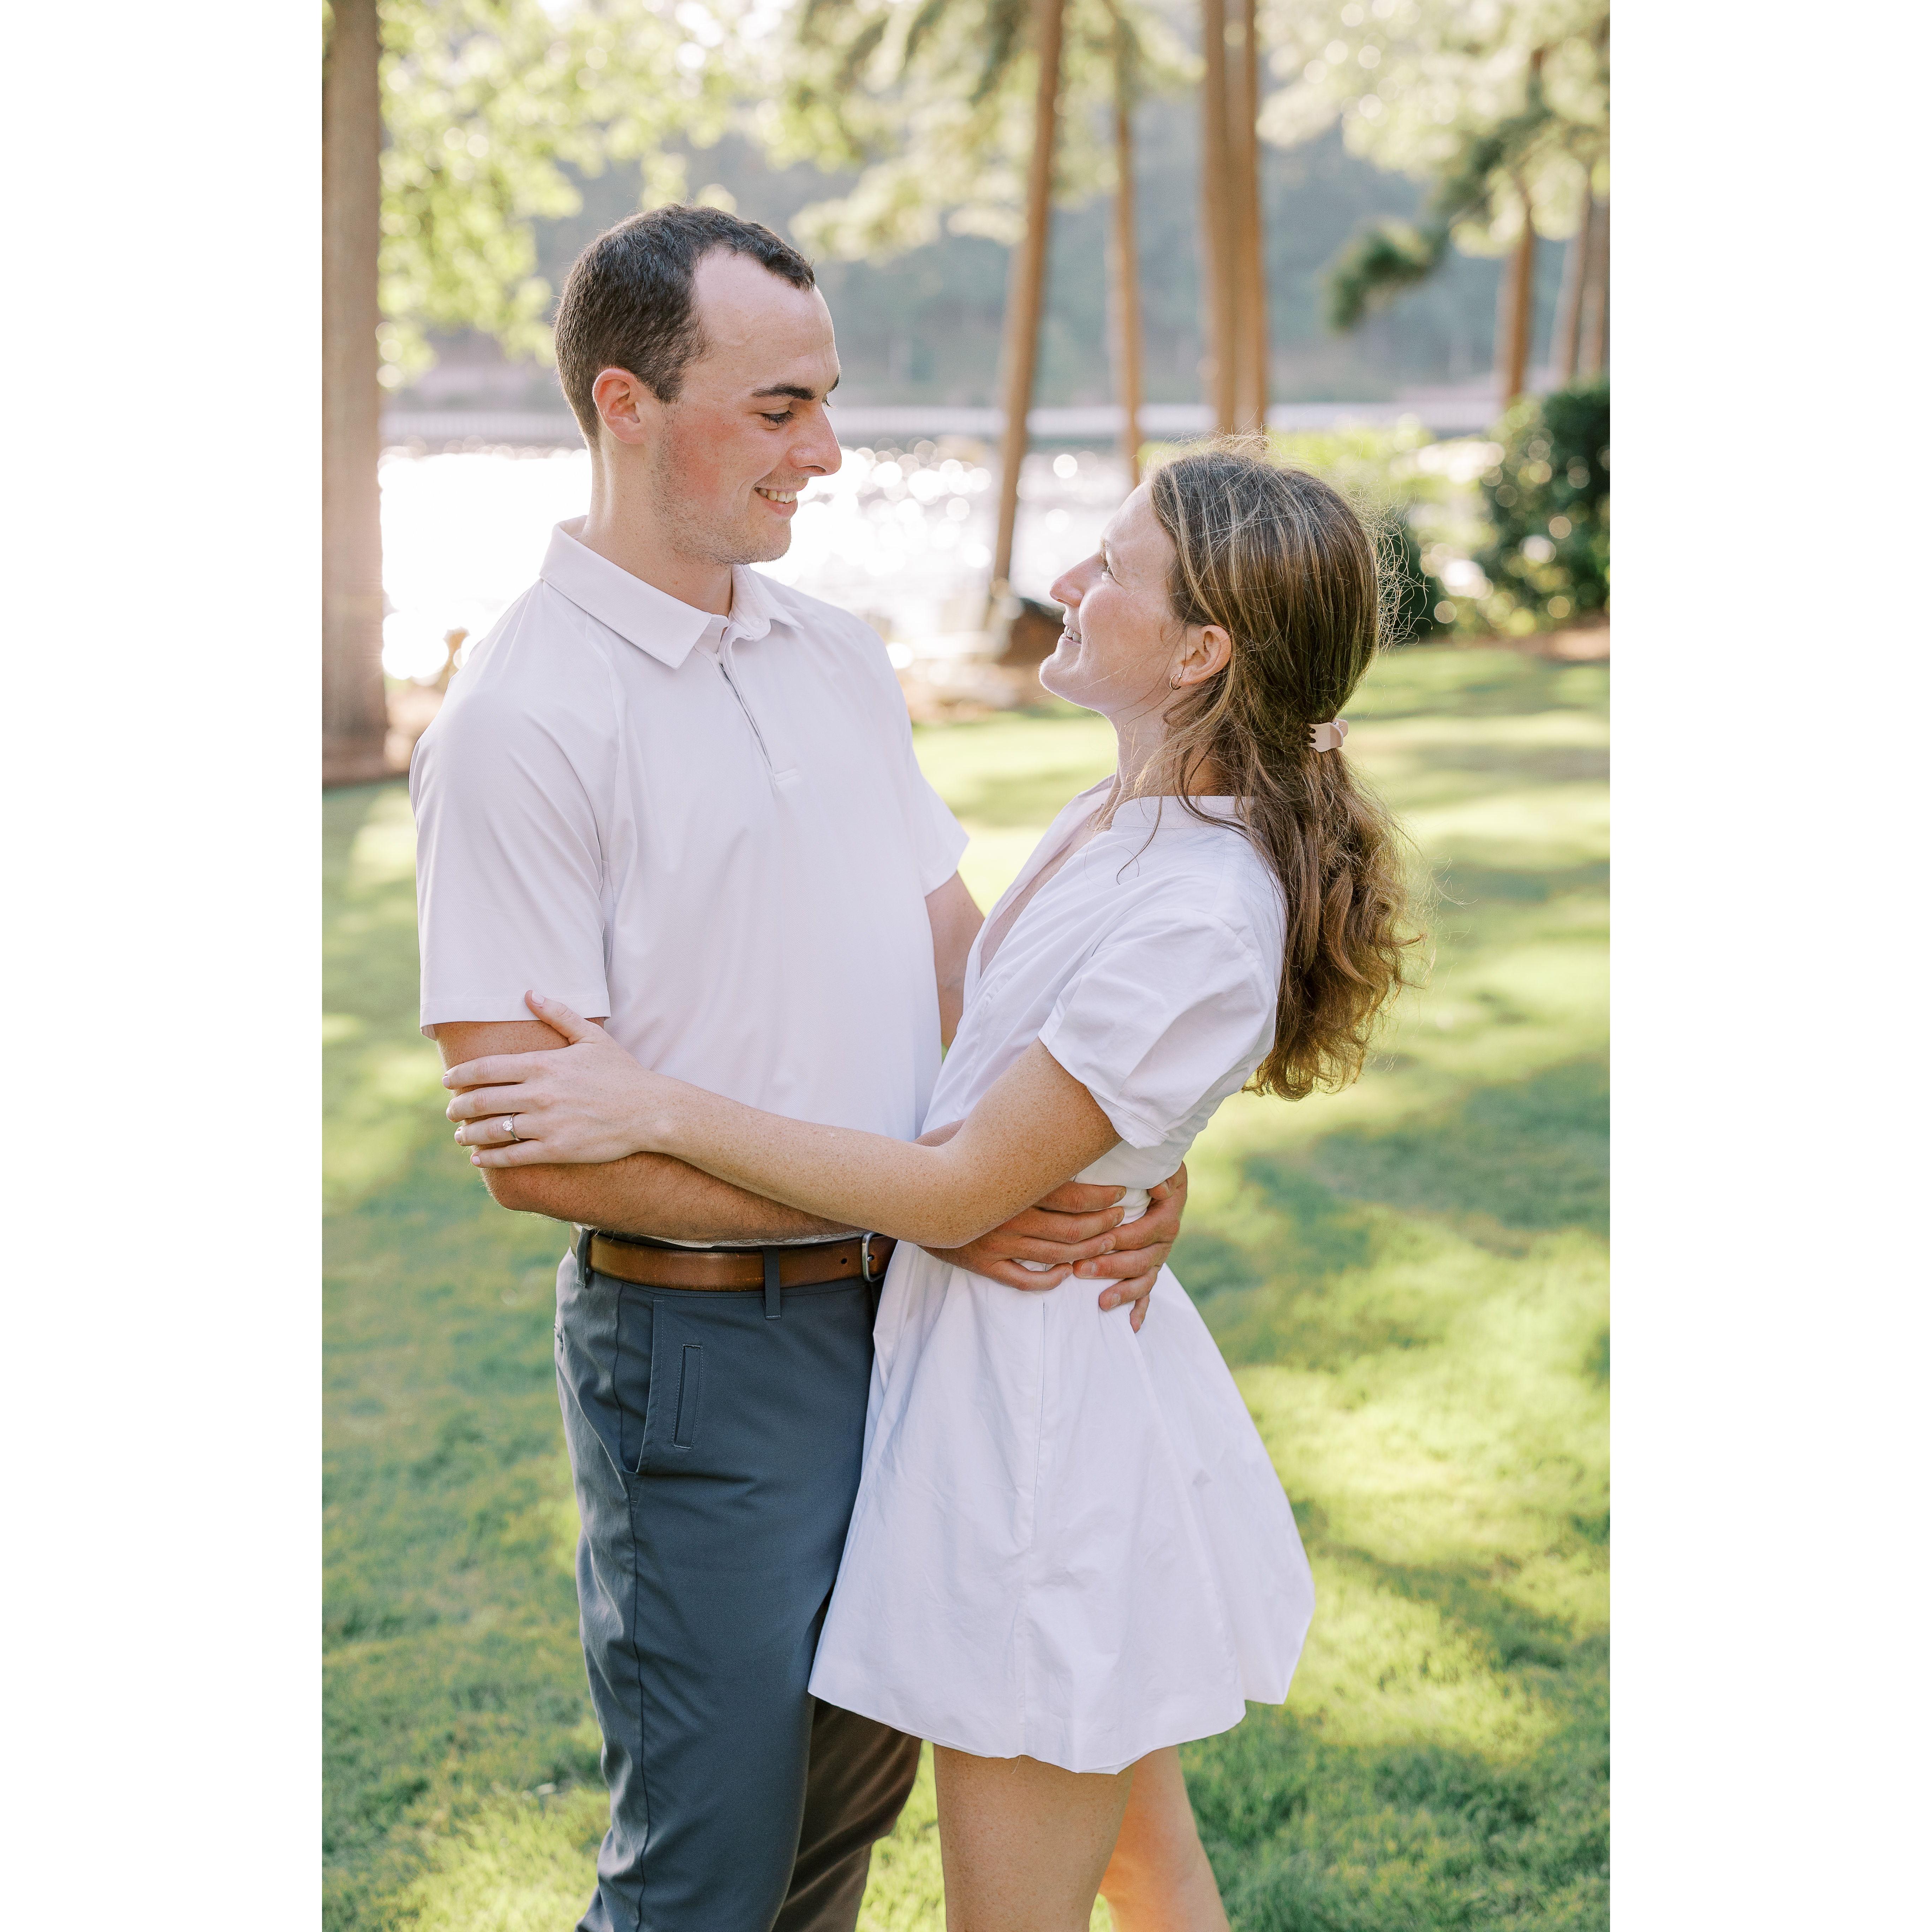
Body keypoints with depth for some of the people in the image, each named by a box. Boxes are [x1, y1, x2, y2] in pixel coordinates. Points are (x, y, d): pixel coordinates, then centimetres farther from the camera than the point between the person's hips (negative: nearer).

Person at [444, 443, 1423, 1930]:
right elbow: (993, 1056, 14)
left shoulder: (1202, 922, -26)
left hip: (1044, 1393, -9)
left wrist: (659, 1110, -20)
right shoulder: (1124, 817, 3)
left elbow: (962, 1191, -23)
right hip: (1019, 1351, 9)